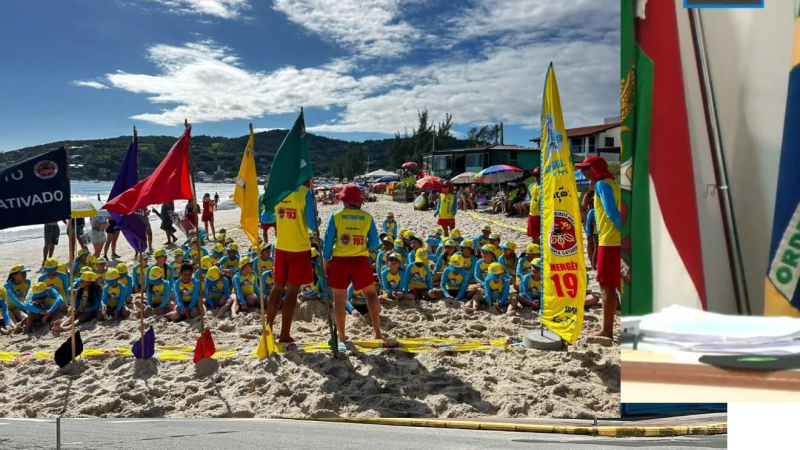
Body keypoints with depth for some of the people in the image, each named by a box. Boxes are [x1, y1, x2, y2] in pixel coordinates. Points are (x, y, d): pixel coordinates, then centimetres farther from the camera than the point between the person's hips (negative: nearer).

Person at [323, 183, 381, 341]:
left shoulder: (336, 216, -2)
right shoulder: (367, 217, 1)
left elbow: (328, 240, -2)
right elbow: (374, 243, 5)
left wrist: (325, 260, 8)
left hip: (339, 260, -1)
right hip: (360, 260, 1)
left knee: (339, 299, 8)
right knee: (371, 294, 17)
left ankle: (342, 336, 12)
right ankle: (377, 331, 12)